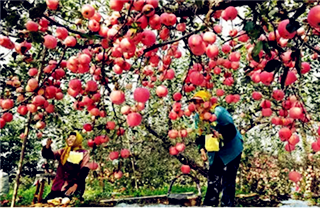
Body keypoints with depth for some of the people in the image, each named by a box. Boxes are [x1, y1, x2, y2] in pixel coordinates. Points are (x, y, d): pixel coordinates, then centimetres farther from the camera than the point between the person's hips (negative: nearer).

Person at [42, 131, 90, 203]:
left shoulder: (84, 153, 3)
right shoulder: (63, 152, 16)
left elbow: (84, 171, -5)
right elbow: (49, 155, 7)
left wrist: (76, 185, -17)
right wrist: (47, 147, -13)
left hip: (74, 187, -4)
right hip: (59, 186, 4)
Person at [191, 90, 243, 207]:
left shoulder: (219, 112, -21)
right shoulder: (197, 117, 1)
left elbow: (231, 131, -22)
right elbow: (201, 135, 11)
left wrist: (221, 136, -37)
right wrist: (202, 149, 0)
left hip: (231, 151, -6)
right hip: (215, 153, 7)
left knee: (228, 181, -5)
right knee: (213, 180, 11)